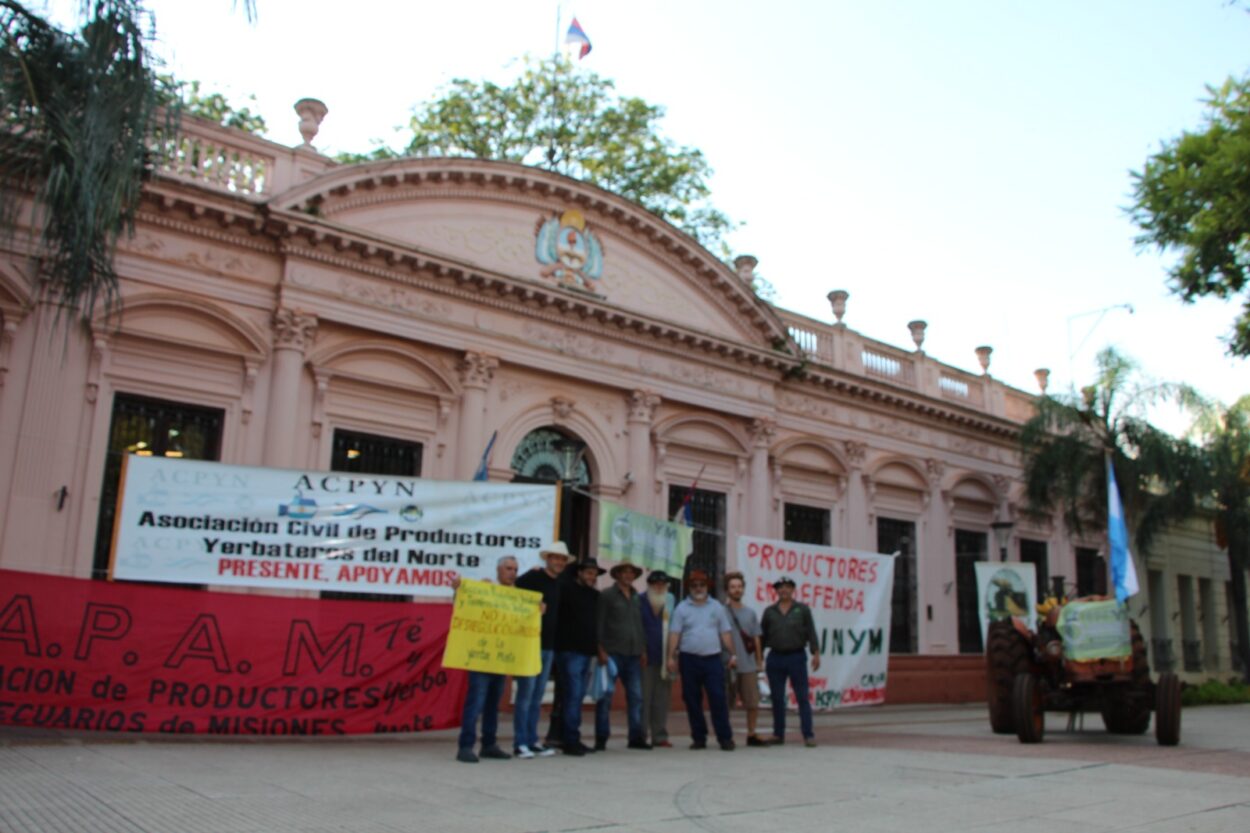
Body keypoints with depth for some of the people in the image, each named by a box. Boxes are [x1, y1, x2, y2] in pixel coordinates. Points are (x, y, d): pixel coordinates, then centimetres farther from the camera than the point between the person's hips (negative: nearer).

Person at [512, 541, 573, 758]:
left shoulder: (560, 584, 13)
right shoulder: (533, 577, -9)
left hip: (548, 645, 7)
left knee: (537, 696, 11)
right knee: (526, 693, -4)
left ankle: (533, 740, 17)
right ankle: (520, 742, 2)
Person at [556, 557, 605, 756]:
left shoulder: (595, 596, 16)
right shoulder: (567, 591, -6)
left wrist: (597, 646, 20)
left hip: (587, 651, 7)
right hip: (570, 650, -7)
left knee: (578, 695, 11)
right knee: (574, 694, -9)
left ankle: (572, 739, 17)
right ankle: (571, 740, -5)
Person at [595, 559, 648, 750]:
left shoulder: (637, 597, 16)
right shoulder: (606, 595, 1)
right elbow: (599, 623, -4)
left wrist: (643, 649, 12)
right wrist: (601, 650, -12)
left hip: (633, 654, 5)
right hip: (612, 653, -5)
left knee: (636, 695, 5)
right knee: (607, 694, -4)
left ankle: (636, 737, 12)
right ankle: (601, 738, 4)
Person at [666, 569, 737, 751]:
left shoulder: (717, 607, 9)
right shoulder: (682, 608, 4)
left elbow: (725, 633, 10)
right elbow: (674, 633, -2)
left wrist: (732, 654, 3)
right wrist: (671, 656, -10)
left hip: (713, 659, 0)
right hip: (689, 659, 0)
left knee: (718, 698, -6)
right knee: (692, 700, 4)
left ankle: (725, 738, -1)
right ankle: (699, 738, 14)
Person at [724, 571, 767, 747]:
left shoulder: (750, 613, 14)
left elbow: (755, 639, 16)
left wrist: (759, 661, 11)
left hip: (749, 665, 4)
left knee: (753, 702, 3)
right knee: (726, 703, 3)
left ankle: (751, 734, 16)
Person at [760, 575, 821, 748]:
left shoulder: (802, 609, 4)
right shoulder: (769, 612, 8)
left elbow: (811, 633, 1)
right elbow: (762, 635, 11)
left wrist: (816, 654, -7)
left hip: (797, 657, -2)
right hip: (775, 658, 2)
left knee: (802, 697, -3)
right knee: (777, 698, 7)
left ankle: (808, 734, 0)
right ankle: (778, 734, 16)